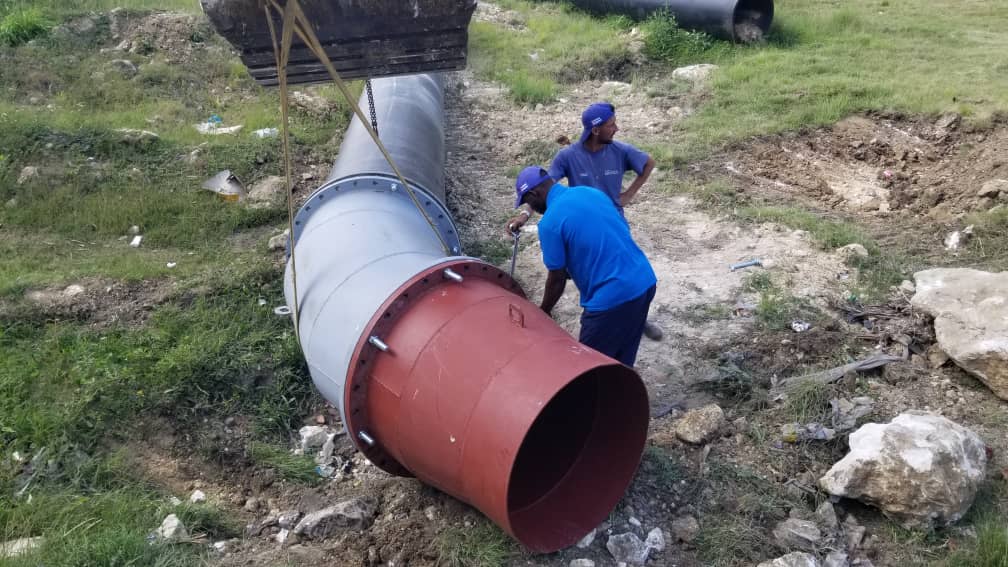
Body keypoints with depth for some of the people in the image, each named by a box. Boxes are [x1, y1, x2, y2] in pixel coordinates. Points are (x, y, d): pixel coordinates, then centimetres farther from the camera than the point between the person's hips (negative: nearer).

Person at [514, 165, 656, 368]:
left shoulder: (550, 222, -12)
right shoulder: (593, 192, 11)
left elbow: (557, 279, -5)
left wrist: (544, 312, 12)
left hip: (612, 298, -8)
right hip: (645, 282, 8)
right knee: (622, 362, 21)